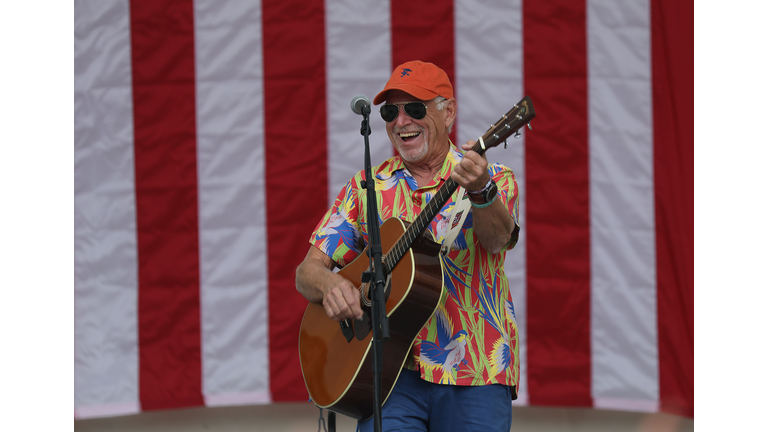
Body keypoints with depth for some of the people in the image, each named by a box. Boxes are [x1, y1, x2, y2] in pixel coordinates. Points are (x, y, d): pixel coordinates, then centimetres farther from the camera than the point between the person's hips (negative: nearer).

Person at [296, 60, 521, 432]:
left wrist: (480, 192, -39)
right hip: (393, 371, 1)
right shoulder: (367, 188, 12)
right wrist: (329, 284, -14)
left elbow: (497, 238, -17)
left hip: (473, 375, -1)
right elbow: (308, 271, 10)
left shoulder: (493, 180, 4)